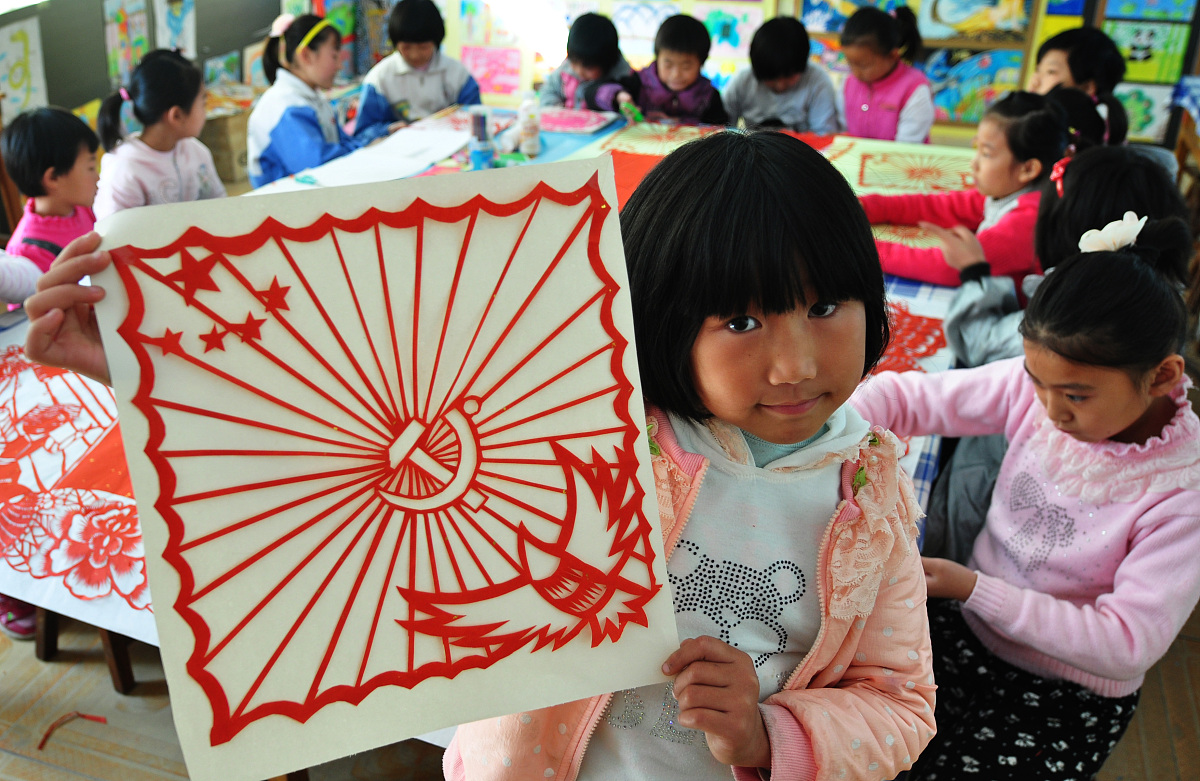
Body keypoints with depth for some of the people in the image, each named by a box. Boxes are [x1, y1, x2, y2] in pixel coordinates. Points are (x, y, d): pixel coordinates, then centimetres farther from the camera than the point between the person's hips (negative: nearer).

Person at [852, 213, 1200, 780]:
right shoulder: (1032, 388, -12)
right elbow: (902, 395, -7)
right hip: (965, 627, 3)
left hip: (1068, 697, -3)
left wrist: (974, 590, -27)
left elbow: (1128, 644, -23)